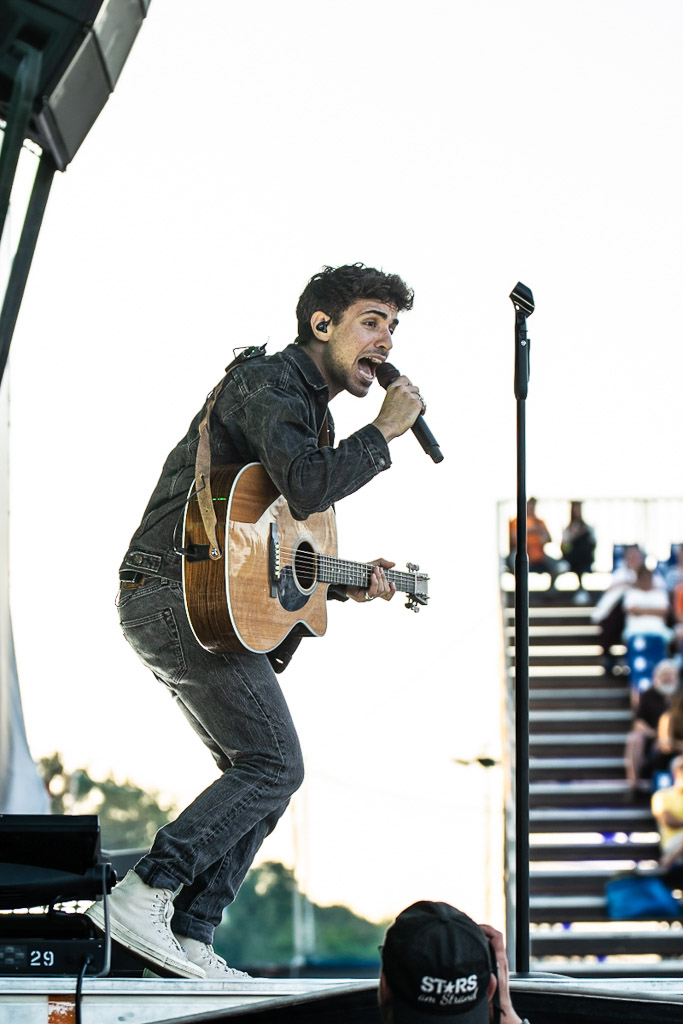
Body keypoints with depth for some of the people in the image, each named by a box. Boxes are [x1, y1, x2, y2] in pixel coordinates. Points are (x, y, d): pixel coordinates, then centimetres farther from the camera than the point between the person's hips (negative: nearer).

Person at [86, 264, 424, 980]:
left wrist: (345, 585, 14)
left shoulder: (315, 414, 21)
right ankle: (142, 899, -16)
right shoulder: (267, 382, -11)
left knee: (256, 772, 11)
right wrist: (385, 430, -19)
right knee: (274, 765, -13)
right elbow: (306, 488, -30)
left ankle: (189, 934, 7)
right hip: (173, 592, -11)